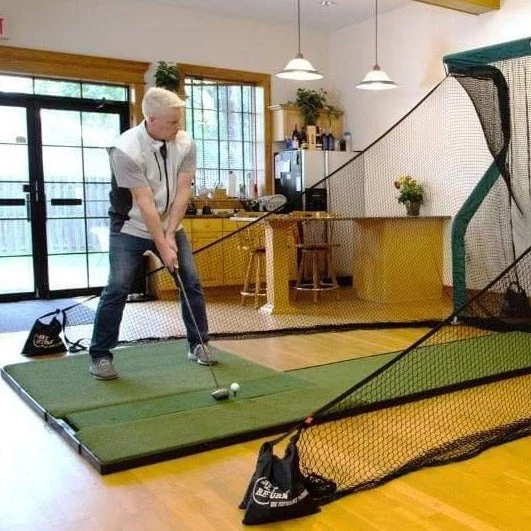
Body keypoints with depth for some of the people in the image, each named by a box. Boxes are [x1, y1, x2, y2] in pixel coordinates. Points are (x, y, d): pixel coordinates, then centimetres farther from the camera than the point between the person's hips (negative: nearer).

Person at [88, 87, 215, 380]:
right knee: (117, 288, -11)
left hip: (170, 226, 5)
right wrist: (162, 246, -25)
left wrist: (170, 236, -16)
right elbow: (144, 203, -26)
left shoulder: (185, 144, -11)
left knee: (192, 282, 0)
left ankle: (198, 344, 16)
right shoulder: (126, 149, -26)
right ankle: (100, 355, 3)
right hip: (130, 228, -4)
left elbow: (182, 192, -10)